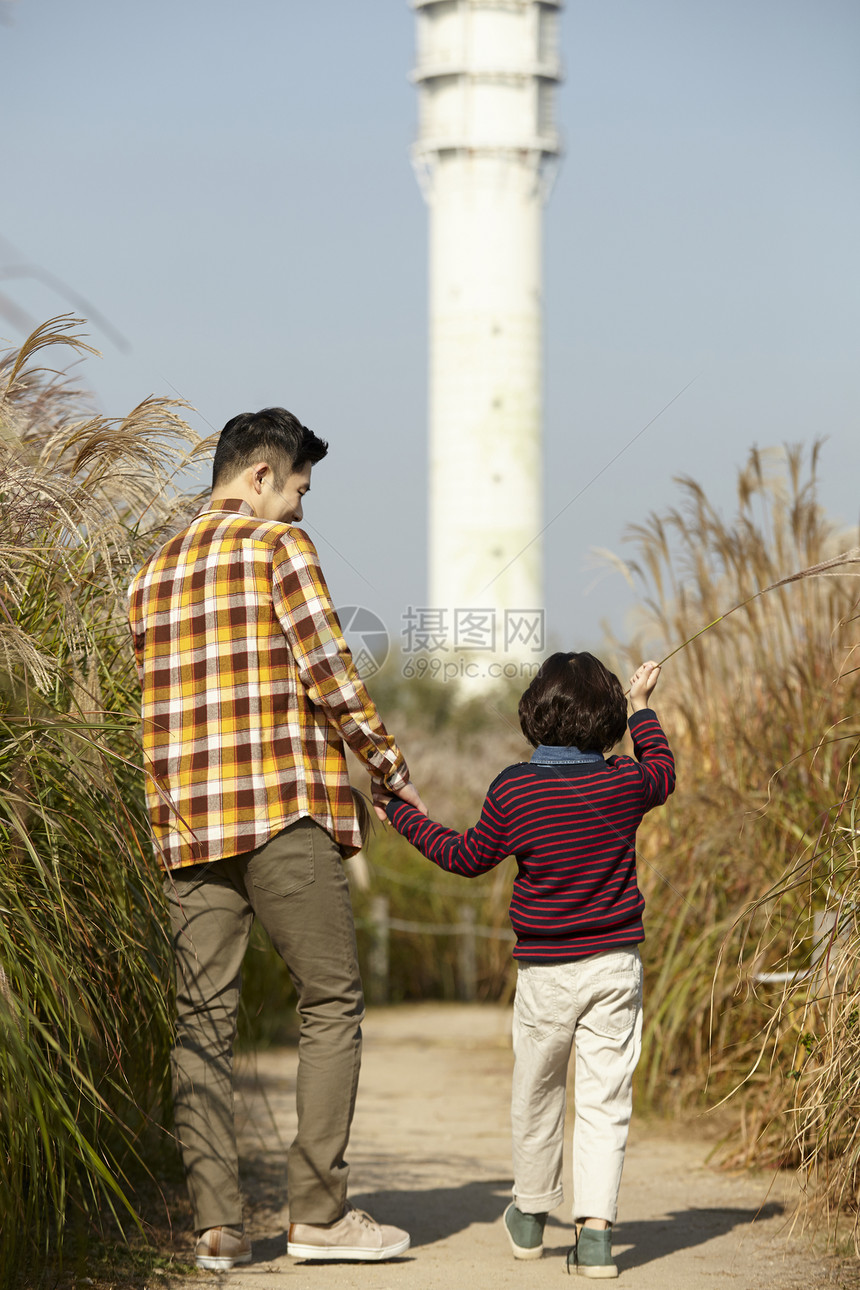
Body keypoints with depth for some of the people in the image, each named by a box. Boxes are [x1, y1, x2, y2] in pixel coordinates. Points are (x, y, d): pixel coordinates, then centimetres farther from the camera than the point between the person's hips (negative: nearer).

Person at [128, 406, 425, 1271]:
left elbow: (160, 702, 18)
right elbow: (331, 678, -7)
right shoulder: (277, 545, -2)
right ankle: (318, 1213, -2)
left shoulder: (152, 576, 18)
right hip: (282, 812, -6)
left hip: (185, 823, 7)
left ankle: (216, 1226, 3)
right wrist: (393, 775, 4)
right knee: (331, 1004, 1)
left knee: (202, 1021, 5)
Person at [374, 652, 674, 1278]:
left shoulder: (513, 790, -9)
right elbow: (663, 772, 20)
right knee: (605, 1099, 2)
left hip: (546, 972, -1)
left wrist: (403, 816, 19)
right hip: (616, 966, 1)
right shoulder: (623, 784, -4)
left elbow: (468, 857, 6)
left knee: (537, 1094, 17)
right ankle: (596, 1226, -8)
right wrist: (641, 708, 35)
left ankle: (531, 1214, 32)